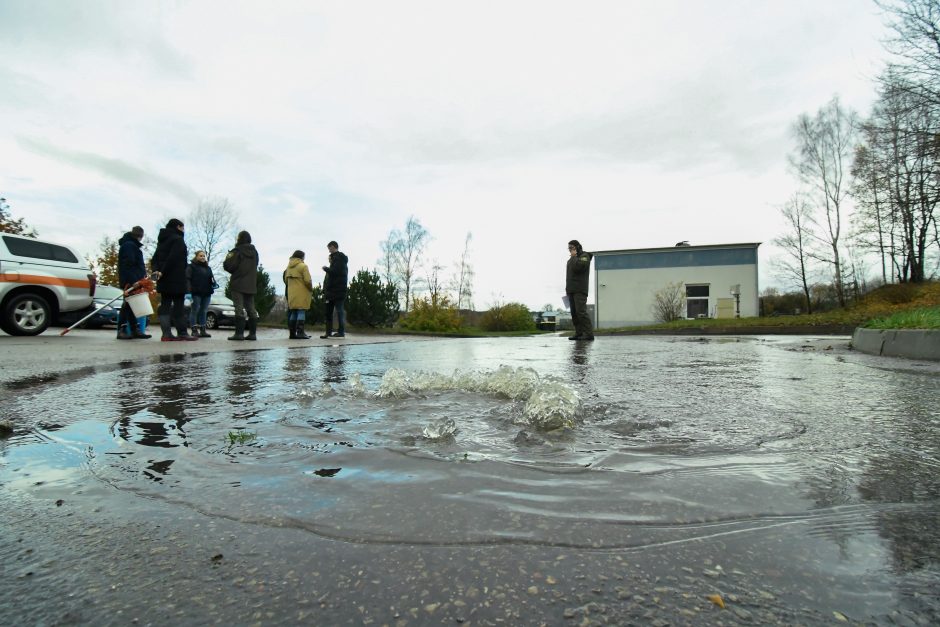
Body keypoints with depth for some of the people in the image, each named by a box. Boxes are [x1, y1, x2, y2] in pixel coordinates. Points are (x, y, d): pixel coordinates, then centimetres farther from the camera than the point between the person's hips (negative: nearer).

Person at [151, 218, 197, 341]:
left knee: (165, 305, 5)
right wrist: (163, 272, -16)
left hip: (163, 280, 8)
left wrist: (156, 270, -2)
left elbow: (154, 259, 13)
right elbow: (173, 259, -20)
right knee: (178, 305, -5)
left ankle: (166, 334, 1)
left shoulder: (162, 240, 20)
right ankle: (182, 333, -4)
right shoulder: (178, 239, -7)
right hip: (176, 280, -8)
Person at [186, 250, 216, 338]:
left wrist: (214, 283, -1)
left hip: (207, 293, 5)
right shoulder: (191, 266, 4)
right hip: (196, 292, -5)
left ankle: (203, 330, 11)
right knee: (195, 311, -3)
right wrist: (189, 289, -19)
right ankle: (194, 330, -2)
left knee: (203, 311, 8)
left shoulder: (208, 268, 21)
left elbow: (212, 279, 23)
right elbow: (188, 279, -6)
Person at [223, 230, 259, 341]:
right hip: (251, 285, 6)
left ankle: (239, 333, -9)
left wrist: (228, 257, 6)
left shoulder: (237, 251, -9)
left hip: (238, 284, -6)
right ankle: (253, 333, 6)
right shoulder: (254, 252, 13)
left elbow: (228, 265, -12)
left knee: (239, 308, -7)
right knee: (251, 308, 7)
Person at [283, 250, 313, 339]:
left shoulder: (289, 267, 15)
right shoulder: (303, 266, -8)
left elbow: (286, 280, 16)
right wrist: (311, 289, -1)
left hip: (291, 293, 7)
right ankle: (300, 332, -9)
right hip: (302, 293, -7)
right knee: (301, 312, -5)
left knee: (293, 312, 11)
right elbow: (307, 280, -14)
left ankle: (292, 333, 12)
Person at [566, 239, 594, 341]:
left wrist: (574, 256, -7)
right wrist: (567, 287, 18)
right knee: (574, 312, 4)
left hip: (580, 290, -9)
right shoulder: (572, 259, 24)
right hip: (571, 290, 9)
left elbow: (578, 267, -19)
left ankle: (589, 333, -16)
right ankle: (579, 333, 6)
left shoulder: (584, 256, -1)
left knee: (581, 311, -16)